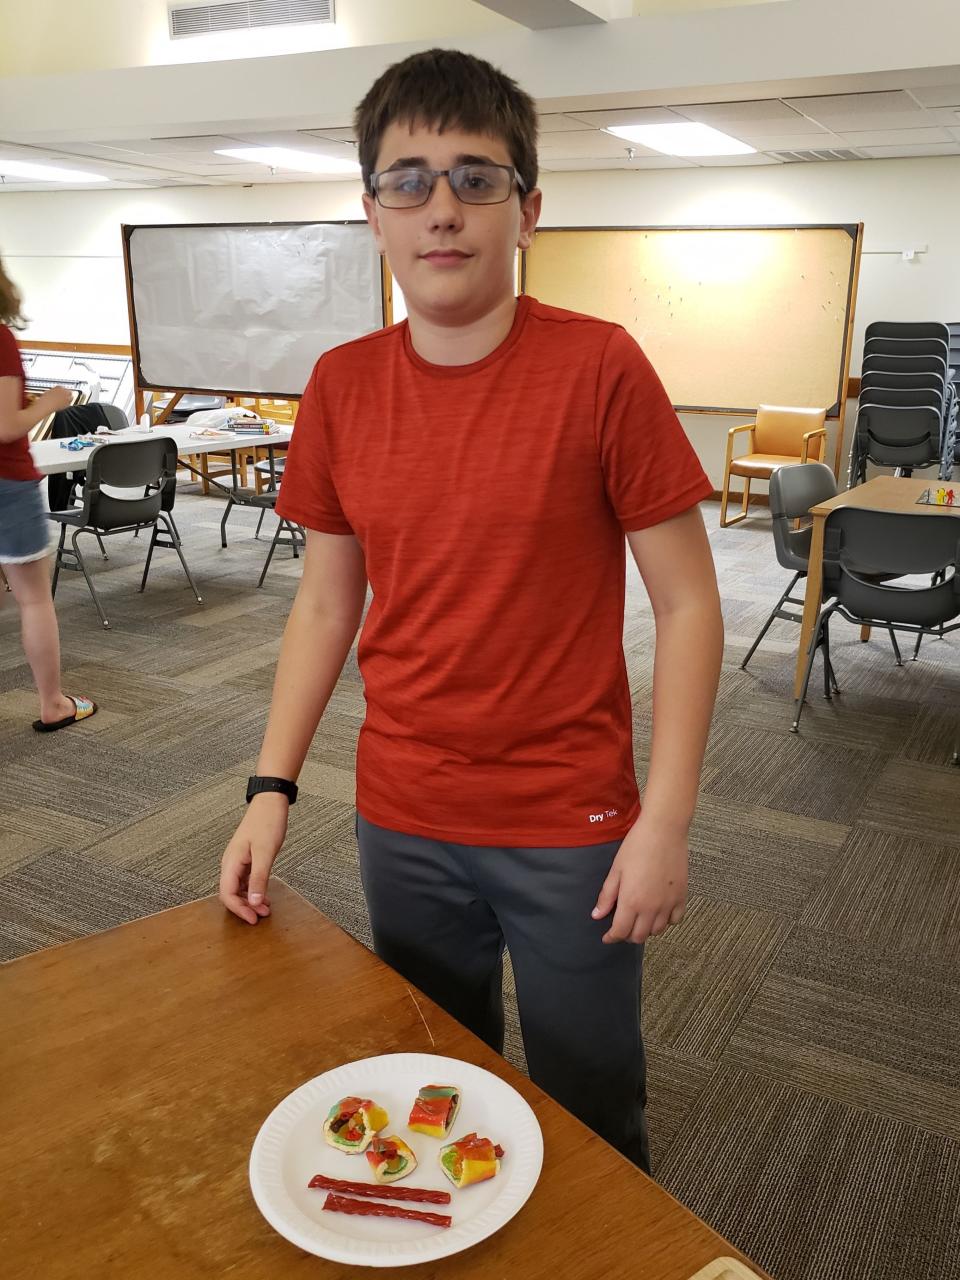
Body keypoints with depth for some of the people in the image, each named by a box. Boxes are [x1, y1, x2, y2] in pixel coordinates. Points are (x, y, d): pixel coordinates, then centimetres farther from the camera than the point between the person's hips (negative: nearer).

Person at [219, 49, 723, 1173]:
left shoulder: (599, 369, -12)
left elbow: (686, 603, -10)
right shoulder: (340, 386, 0)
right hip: (401, 825, 4)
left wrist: (666, 821, -14)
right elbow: (326, 599, 6)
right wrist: (270, 790, 2)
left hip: (570, 833, -3)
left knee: (591, 1115, 15)